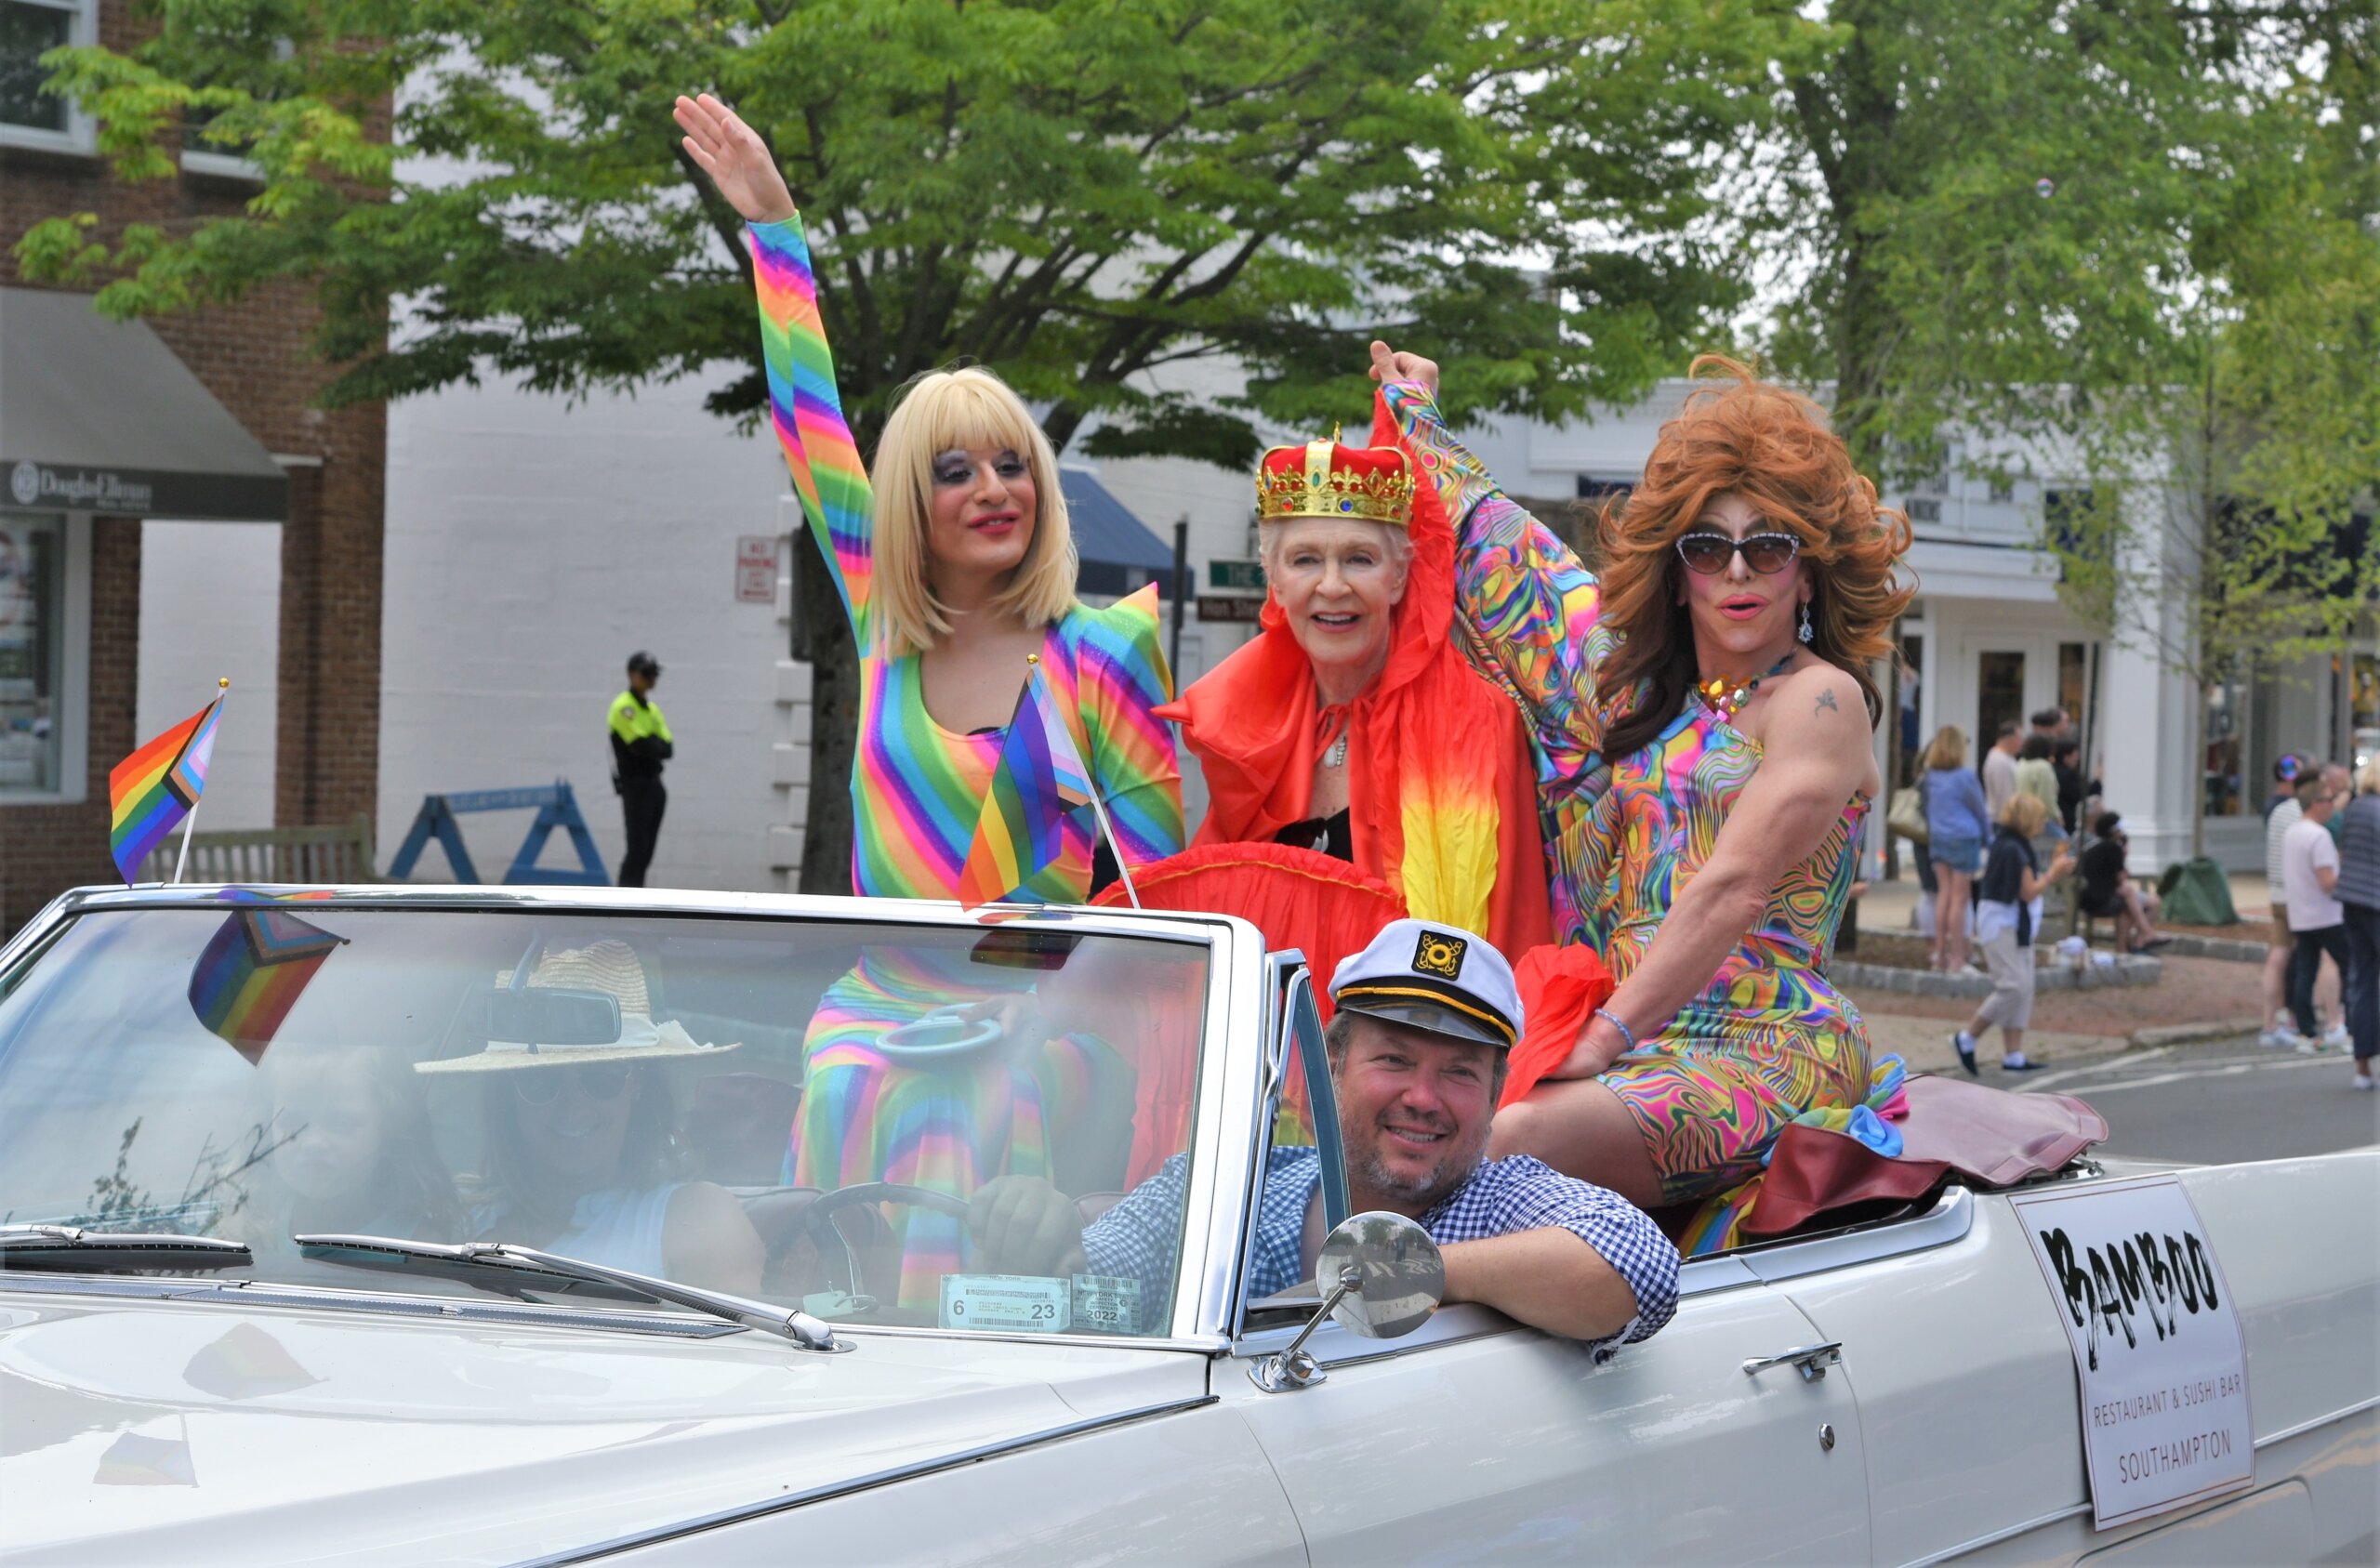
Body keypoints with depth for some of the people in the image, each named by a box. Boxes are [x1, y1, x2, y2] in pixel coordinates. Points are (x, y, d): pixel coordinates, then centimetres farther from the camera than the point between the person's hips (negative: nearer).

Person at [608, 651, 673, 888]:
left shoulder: (652, 708, 17)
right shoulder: (624, 706, -9)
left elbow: (668, 748, 8)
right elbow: (640, 745, -20)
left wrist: (651, 744, -8)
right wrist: (658, 745, -3)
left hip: (654, 783, 9)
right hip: (635, 784, -9)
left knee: (646, 850, 9)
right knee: (637, 848, -13)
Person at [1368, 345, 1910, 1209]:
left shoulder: (1821, 699, -1)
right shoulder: (1647, 695, 21)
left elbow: (1735, 889, -12)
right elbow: (1518, 567, 36)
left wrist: (1602, 1042, -20)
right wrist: (1422, 422, 48)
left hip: (1769, 1051, -6)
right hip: (1639, 1054, 7)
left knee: (1516, 1139, -33)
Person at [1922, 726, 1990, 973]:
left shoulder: (1931, 776, 3)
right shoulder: (1965, 777, -13)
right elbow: (1980, 811, -1)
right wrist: (1987, 826, 20)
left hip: (1938, 839, 5)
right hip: (1964, 839, -5)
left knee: (1944, 895, 11)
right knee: (1959, 899, -1)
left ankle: (1940, 954, 12)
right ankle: (1957, 959, 1)